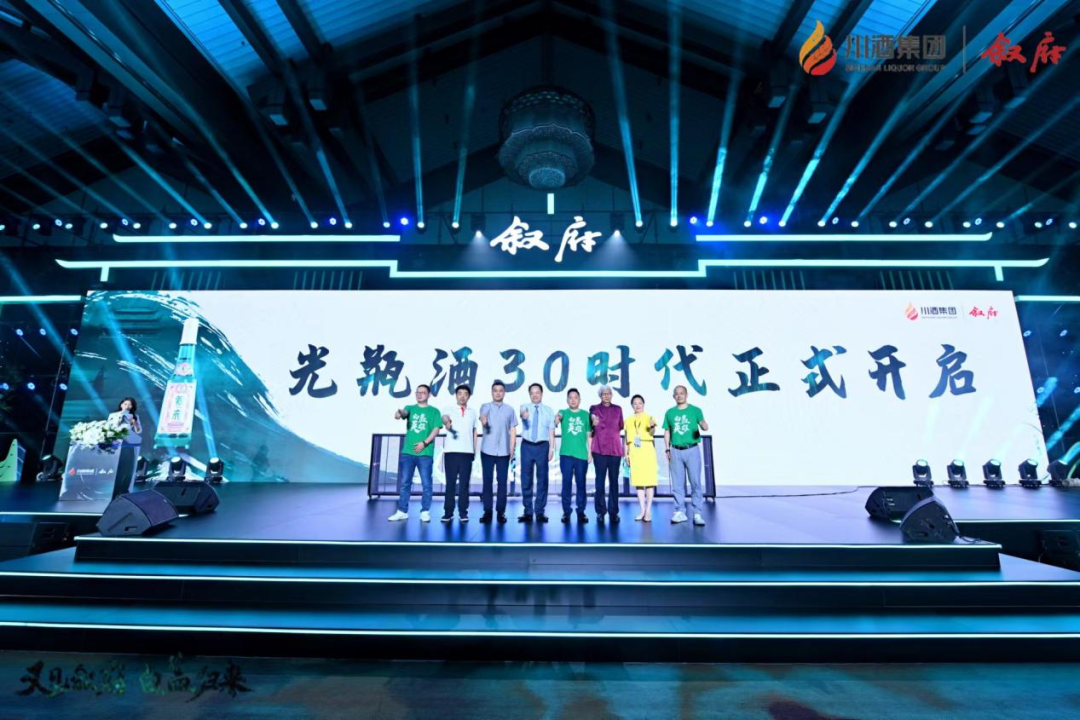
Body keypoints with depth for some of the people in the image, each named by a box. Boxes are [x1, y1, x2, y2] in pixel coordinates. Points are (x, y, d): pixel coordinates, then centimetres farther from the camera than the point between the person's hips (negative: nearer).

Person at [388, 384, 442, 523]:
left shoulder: (434, 411, 7)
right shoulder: (410, 408, 13)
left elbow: (436, 430, 0)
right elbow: (403, 413, -11)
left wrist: (424, 443, -13)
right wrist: (399, 413, -35)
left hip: (425, 453, -2)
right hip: (407, 452, 2)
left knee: (426, 483, 0)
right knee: (404, 482, 6)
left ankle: (425, 512, 9)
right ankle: (402, 511, 14)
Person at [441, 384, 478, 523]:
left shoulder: (473, 412, 15)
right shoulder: (449, 409, 6)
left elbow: (474, 431, 17)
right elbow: (444, 418, -16)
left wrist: (475, 449, 9)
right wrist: (447, 423, -40)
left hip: (467, 451, 2)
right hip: (451, 451, -1)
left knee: (464, 483, 1)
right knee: (450, 482, 2)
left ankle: (463, 512, 6)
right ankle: (448, 512, 8)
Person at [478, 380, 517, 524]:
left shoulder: (510, 410, 8)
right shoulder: (485, 407, 3)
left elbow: (513, 431, 9)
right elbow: (482, 417, -20)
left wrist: (512, 449, 2)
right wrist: (483, 420, -44)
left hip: (503, 451, 1)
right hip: (487, 450, -1)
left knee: (502, 482, 3)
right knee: (487, 481, 3)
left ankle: (501, 512, 11)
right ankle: (487, 511, 11)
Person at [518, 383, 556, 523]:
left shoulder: (549, 410, 5)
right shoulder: (525, 407, 2)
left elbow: (551, 431, 3)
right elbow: (523, 413, -24)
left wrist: (551, 449, -5)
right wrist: (524, 415, -48)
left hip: (542, 446, 0)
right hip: (527, 446, 0)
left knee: (542, 479, 5)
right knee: (526, 479, 6)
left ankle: (540, 511, 16)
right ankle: (528, 511, 18)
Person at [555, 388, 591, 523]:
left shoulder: (586, 415, 7)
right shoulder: (563, 413, 4)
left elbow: (589, 435, 10)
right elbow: (555, 423, -18)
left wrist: (590, 452, 5)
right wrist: (557, 419, -42)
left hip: (582, 455, 1)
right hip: (566, 454, -1)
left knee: (581, 483, 6)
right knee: (566, 483, 4)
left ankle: (581, 511, 15)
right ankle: (566, 511, 12)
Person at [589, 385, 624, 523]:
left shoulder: (618, 409, 13)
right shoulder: (594, 409, 7)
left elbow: (620, 426, 18)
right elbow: (592, 428, 6)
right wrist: (594, 425, -13)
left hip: (615, 449, 2)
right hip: (599, 449, -2)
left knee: (614, 481, 3)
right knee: (600, 481, -2)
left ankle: (613, 512, 10)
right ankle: (600, 511, 5)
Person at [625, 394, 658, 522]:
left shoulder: (649, 417, 2)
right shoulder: (628, 420, 12)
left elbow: (652, 432, -15)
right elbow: (627, 438, 14)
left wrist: (652, 426, -37)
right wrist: (626, 454, 8)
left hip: (647, 450, -3)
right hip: (634, 452, 3)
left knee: (649, 480, -3)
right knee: (638, 481, 6)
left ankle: (649, 511, 3)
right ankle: (642, 510, 13)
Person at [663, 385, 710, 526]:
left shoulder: (695, 410, 1)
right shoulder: (670, 412, 9)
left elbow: (705, 427, -10)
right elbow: (667, 432, 13)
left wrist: (704, 425, -33)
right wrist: (667, 449, 6)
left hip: (692, 450, -3)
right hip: (676, 451, 3)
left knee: (695, 482, -4)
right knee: (678, 484, 7)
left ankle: (697, 514, 2)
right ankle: (680, 512, 16)